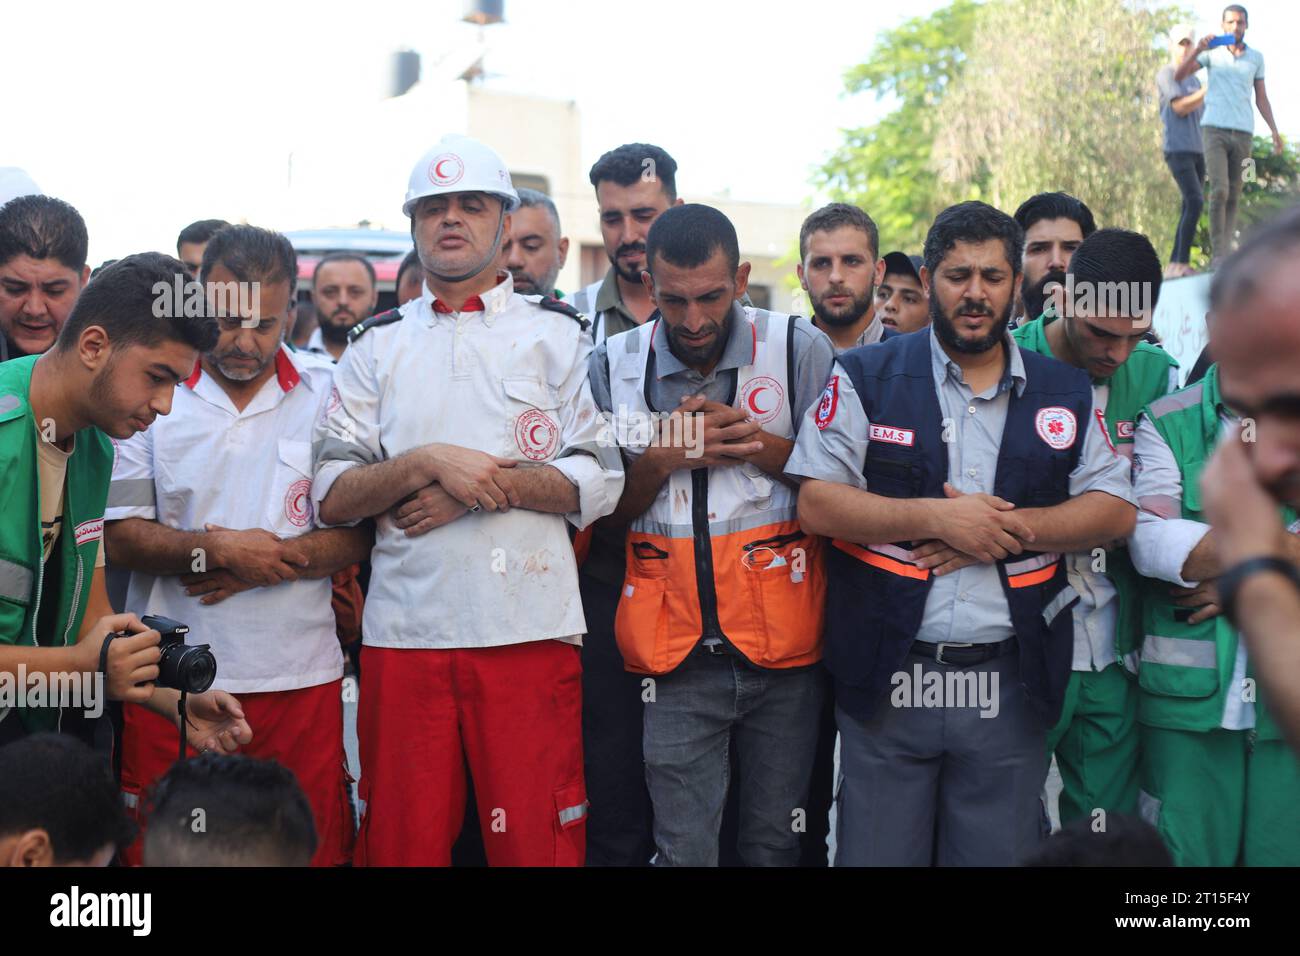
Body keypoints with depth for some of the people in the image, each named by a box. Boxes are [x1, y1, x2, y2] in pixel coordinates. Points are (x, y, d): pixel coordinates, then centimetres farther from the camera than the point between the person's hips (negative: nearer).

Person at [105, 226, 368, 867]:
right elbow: (119, 537, 0)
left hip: (300, 675, 0)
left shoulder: (329, 394, 5)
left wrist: (272, 561, -12)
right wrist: (214, 549, -15)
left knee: (310, 847, 3)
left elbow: (362, 530, 2)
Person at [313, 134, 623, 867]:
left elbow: (599, 483, 0)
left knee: (537, 838, 0)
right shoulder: (377, 345, 13)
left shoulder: (557, 333, 9)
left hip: (529, 631, -2)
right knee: (403, 840, 7)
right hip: (404, 631, 2)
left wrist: (478, 488, -10)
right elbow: (331, 497, 5)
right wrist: (427, 463, -11)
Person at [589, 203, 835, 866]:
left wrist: (758, 444, -14)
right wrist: (662, 458, -11)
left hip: (783, 643, 0)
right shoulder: (613, 366, 3)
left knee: (775, 841, 11)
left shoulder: (801, 350, -1)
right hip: (676, 656, 0)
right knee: (682, 849, 1)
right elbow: (605, 511, 7)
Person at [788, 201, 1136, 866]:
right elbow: (817, 506, -6)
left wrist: (1009, 528, -10)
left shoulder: (1066, 393, 10)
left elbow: (1115, 510, 5)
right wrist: (937, 517, -15)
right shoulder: (864, 379, 2)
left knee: (999, 853, 10)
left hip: (1011, 685, 2)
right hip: (887, 681, -2)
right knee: (875, 853, 7)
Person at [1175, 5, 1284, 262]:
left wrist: (1274, 131, 4)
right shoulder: (1212, 52, 5)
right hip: (1214, 129, -3)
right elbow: (1178, 76, -5)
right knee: (1219, 191, -16)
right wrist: (1197, 49, -19)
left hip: (1243, 134, 3)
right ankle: (1218, 255, -13)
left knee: (1233, 196, 4)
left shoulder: (1256, 57, 11)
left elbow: (1261, 99, 14)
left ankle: (1225, 254, 8)